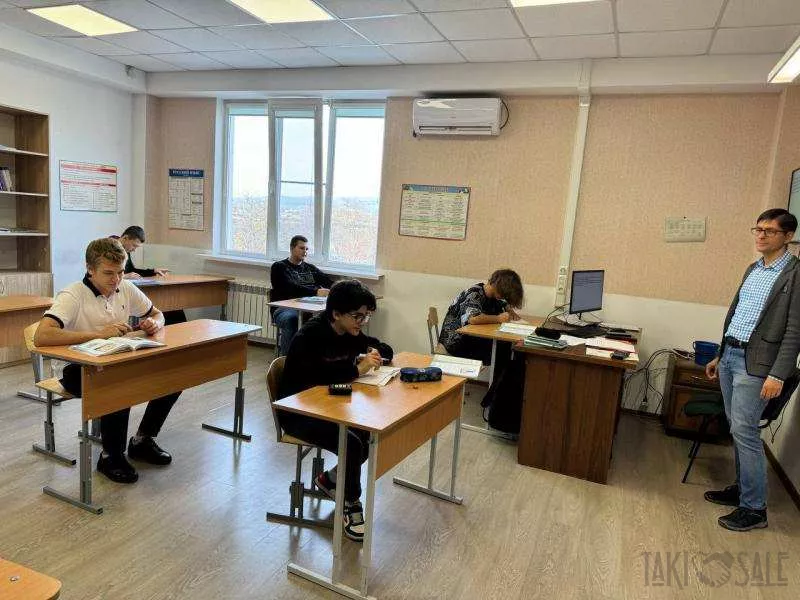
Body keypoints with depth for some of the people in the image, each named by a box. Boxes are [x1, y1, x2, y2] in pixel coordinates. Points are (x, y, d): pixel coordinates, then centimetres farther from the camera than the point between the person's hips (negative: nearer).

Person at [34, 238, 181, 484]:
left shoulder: (126, 288, 0)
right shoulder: (73, 296, -19)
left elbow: (157, 314, 15)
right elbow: (41, 336, -33)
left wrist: (154, 323, -11)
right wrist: (98, 334, -38)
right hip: (79, 369, -6)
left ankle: (142, 441, 10)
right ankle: (111, 456, -10)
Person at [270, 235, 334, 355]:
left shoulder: (310, 268, 26)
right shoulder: (279, 267, 9)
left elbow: (329, 282, 12)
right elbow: (291, 288, -9)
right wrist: (316, 292, -23)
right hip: (284, 308, -3)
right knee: (291, 319, -39)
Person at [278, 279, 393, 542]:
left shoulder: (351, 333, 1)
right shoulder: (309, 336, -22)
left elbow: (387, 350, 13)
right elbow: (314, 376, -40)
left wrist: (374, 353, -10)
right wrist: (356, 369, -34)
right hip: (298, 413, -8)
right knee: (353, 443, -27)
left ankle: (330, 479, 13)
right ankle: (351, 505, 0)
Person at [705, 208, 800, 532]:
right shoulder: (752, 270, 14)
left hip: (755, 363, -7)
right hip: (730, 355, 7)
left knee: (744, 432, -6)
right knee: (737, 429, 14)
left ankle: (754, 508, 6)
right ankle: (742, 488, 28)